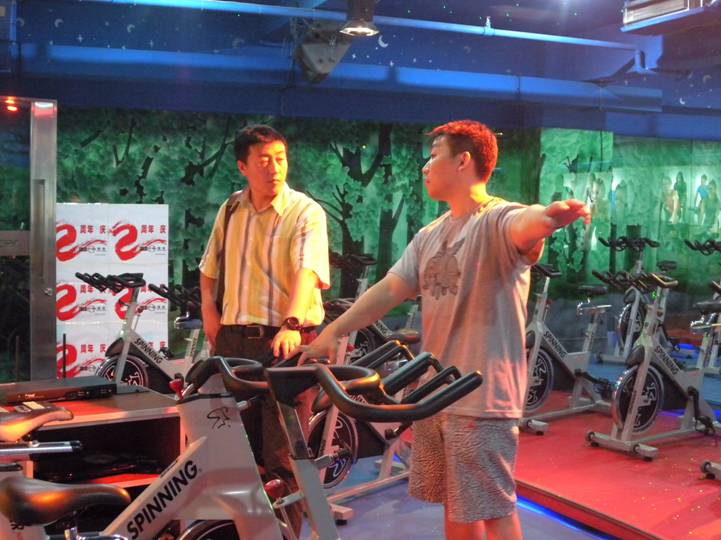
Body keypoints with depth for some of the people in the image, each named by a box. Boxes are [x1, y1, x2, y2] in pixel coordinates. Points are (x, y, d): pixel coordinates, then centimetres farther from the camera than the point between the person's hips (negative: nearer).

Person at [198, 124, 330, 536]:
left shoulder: (306, 213, -7)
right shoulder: (231, 210, 11)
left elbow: (307, 272, -22)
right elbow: (210, 269, 23)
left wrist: (291, 324, -37)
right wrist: (209, 307, 6)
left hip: (287, 340, -5)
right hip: (234, 338, 5)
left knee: (282, 454, -2)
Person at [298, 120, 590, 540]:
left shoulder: (498, 220, -13)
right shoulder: (430, 235, 13)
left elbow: (524, 225, -36)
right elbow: (389, 289, 12)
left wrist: (549, 217, -60)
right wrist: (333, 332, 7)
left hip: (482, 396, -8)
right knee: (455, 505, 19)